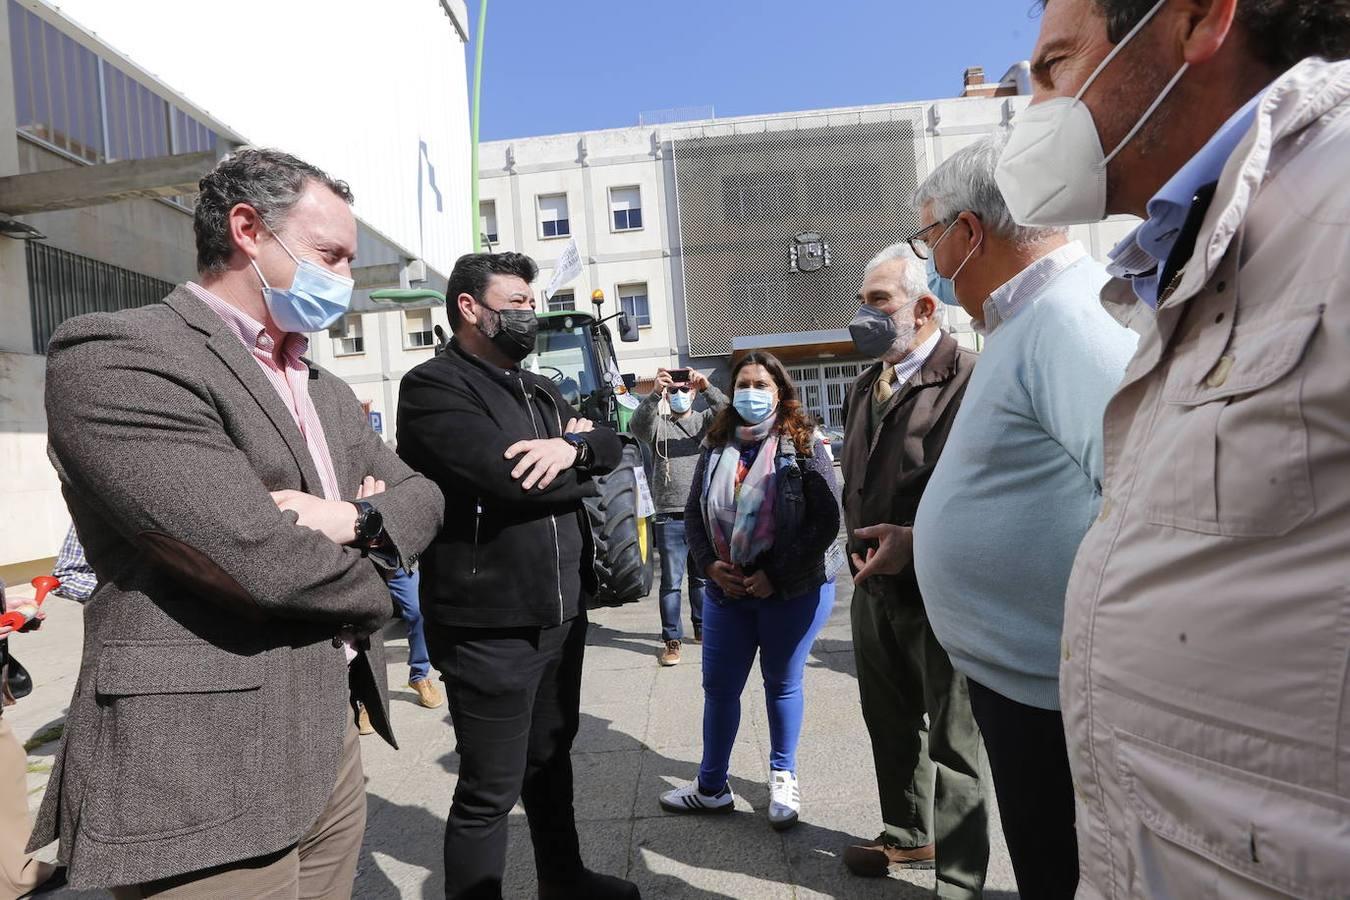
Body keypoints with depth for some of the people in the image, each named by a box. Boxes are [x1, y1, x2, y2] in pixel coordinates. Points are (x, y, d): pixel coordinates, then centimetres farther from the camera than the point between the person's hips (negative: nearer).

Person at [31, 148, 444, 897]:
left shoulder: (325, 389, 13)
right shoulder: (114, 354, -15)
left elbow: (421, 496, 13)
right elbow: (259, 558, -24)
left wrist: (356, 518, -10)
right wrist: (367, 589, -3)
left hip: (332, 740, 8)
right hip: (202, 776, -7)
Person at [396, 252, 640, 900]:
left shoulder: (539, 390, 14)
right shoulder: (433, 387, -13)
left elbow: (612, 448, 5)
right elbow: (513, 477, -26)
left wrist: (571, 446, -18)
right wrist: (580, 475, -6)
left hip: (560, 615, 9)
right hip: (490, 626, -8)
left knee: (551, 758, 24)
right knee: (489, 791, 6)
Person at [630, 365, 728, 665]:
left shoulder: (705, 420, 9)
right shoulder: (658, 424, 6)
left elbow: (727, 413, -10)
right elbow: (638, 425, -16)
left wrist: (708, 387, -27)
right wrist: (655, 394, -32)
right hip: (670, 516, -2)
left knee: (703, 577, 14)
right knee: (671, 581, 0)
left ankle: (702, 628, 29)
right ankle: (672, 639, 8)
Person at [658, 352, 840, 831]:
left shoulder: (802, 446, -10)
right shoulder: (716, 447, 3)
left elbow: (826, 520, -13)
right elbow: (694, 511, 9)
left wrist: (777, 575, -17)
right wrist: (710, 564, -7)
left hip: (793, 593, -3)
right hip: (727, 592, 4)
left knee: (782, 684, 14)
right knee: (718, 687, 12)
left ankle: (783, 778, 35)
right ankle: (712, 785, 30)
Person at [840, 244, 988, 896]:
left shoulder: (967, 377, -15)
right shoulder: (864, 387, 12)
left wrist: (912, 541, -22)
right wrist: (856, 538, 10)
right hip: (874, 585, 8)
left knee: (951, 738, 6)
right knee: (890, 721, 21)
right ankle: (907, 835, 42)